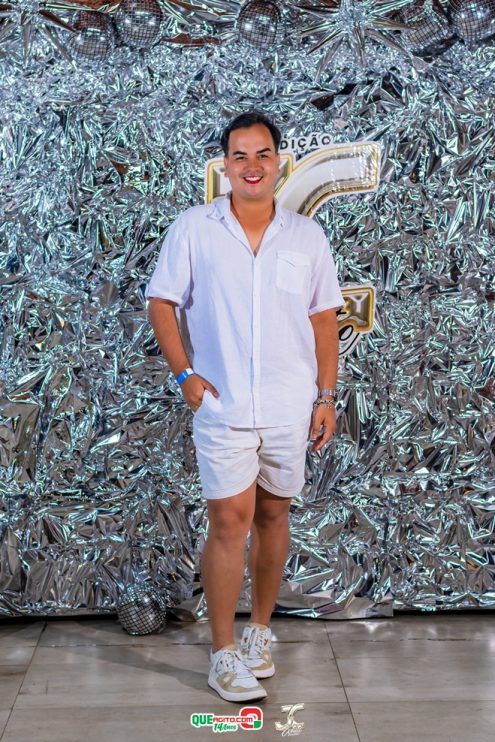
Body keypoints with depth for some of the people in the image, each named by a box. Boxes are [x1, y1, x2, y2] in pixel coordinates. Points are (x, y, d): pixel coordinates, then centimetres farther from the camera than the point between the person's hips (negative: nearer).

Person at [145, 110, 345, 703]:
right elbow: (161, 303, 2)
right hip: (221, 406, -2)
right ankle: (224, 654, 10)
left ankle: (260, 628, 32)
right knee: (230, 520, -3)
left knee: (273, 516, 13)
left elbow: (323, 318, 7)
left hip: (290, 408, 3)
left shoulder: (307, 235, 4)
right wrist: (184, 372, -8)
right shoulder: (193, 228, -2)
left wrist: (326, 395, 3)